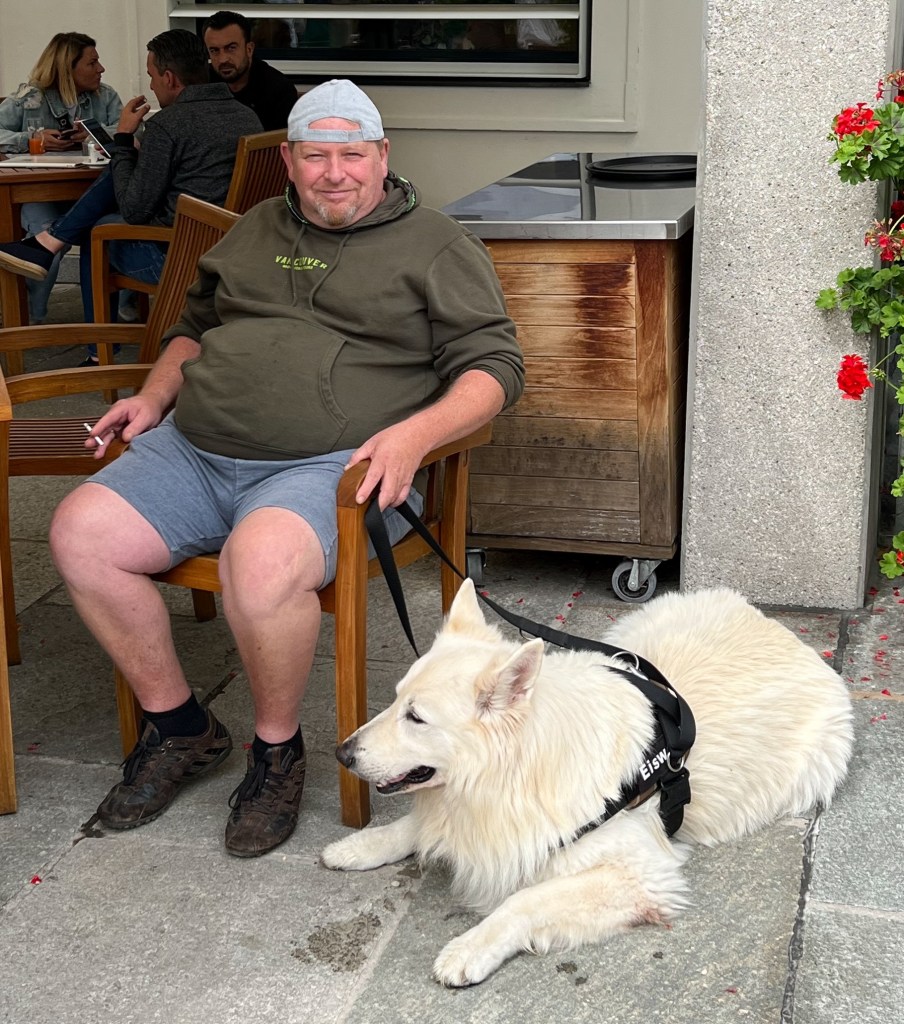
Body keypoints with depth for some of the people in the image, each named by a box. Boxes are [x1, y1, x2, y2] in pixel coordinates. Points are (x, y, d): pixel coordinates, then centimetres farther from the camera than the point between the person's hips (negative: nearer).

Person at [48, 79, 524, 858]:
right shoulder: (258, 231, 24)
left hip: (328, 466, -6)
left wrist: (415, 435, -18)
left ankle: (278, 748, -9)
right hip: (194, 450, 6)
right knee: (81, 532, -16)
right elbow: (195, 325, 35)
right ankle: (178, 725, 3)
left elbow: (494, 365, -1)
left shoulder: (437, 247, 6)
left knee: (262, 558, -37)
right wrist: (154, 397, 15)